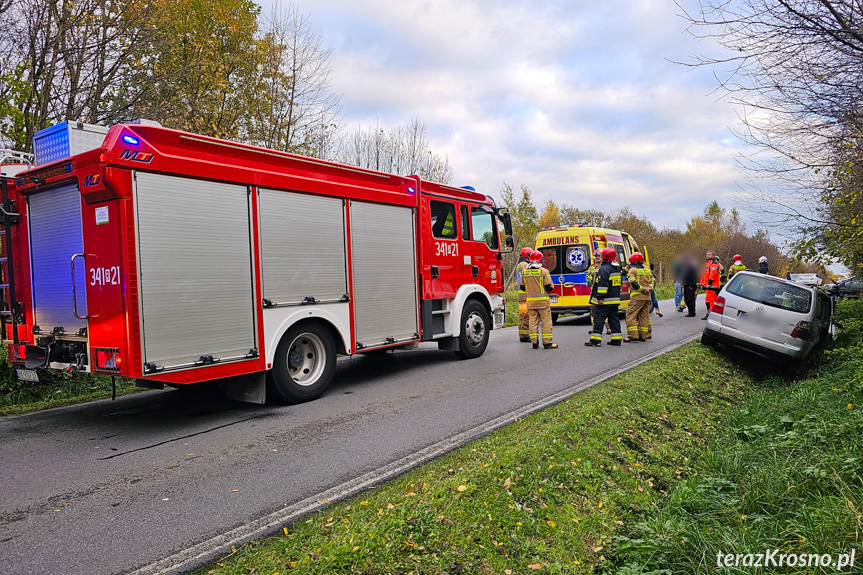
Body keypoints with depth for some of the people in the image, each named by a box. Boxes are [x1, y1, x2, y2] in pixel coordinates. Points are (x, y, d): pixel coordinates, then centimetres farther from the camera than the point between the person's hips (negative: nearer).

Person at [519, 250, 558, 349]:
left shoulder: (524, 272, 4)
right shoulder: (544, 271, -9)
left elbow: (522, 287, 10)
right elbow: (549, 287, -11)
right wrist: (551, 286, 11)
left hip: (530, 301, 4)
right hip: (543, 300, -4)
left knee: (533, 321, 9)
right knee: (546, 321, 2)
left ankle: (534, 342, 10)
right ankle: (547, 342, 2)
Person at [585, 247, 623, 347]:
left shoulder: (604, 269, -15)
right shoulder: (617, 268, 15)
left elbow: (602, 284, -22)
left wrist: (600, 297, -21)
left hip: (605, 301, -9)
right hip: (615, 299, 9)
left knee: (599, 318, -4)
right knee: (614, 318, 12)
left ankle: (596, 340, -4)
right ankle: (616, 339, 12)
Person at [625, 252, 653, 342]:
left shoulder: (632, 270, -4)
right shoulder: (647, 270, 16)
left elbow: (633, 283, -16)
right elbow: (652, 281, 15)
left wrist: (642, 289, -10)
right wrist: (649, 288, 1)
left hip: (637, 296, -7)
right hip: (647, 297, 7)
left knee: (630, 315, -4)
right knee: (644, 316, 12)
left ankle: (633, 335, -12)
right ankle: (644, 335, 14)